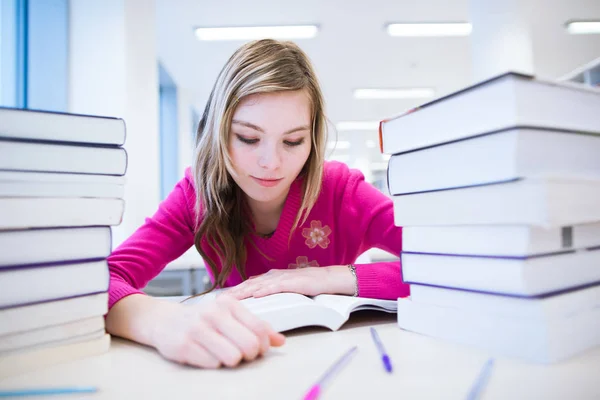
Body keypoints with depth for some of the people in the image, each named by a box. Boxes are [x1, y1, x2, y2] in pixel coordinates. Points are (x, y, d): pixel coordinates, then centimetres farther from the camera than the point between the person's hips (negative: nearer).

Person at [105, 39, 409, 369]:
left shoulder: (340, 189, -16)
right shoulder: (198, 192, -14)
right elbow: (104, 278, -25)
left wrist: (333, 278, -28)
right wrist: (163, 321, -45)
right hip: (235, 371, 1)